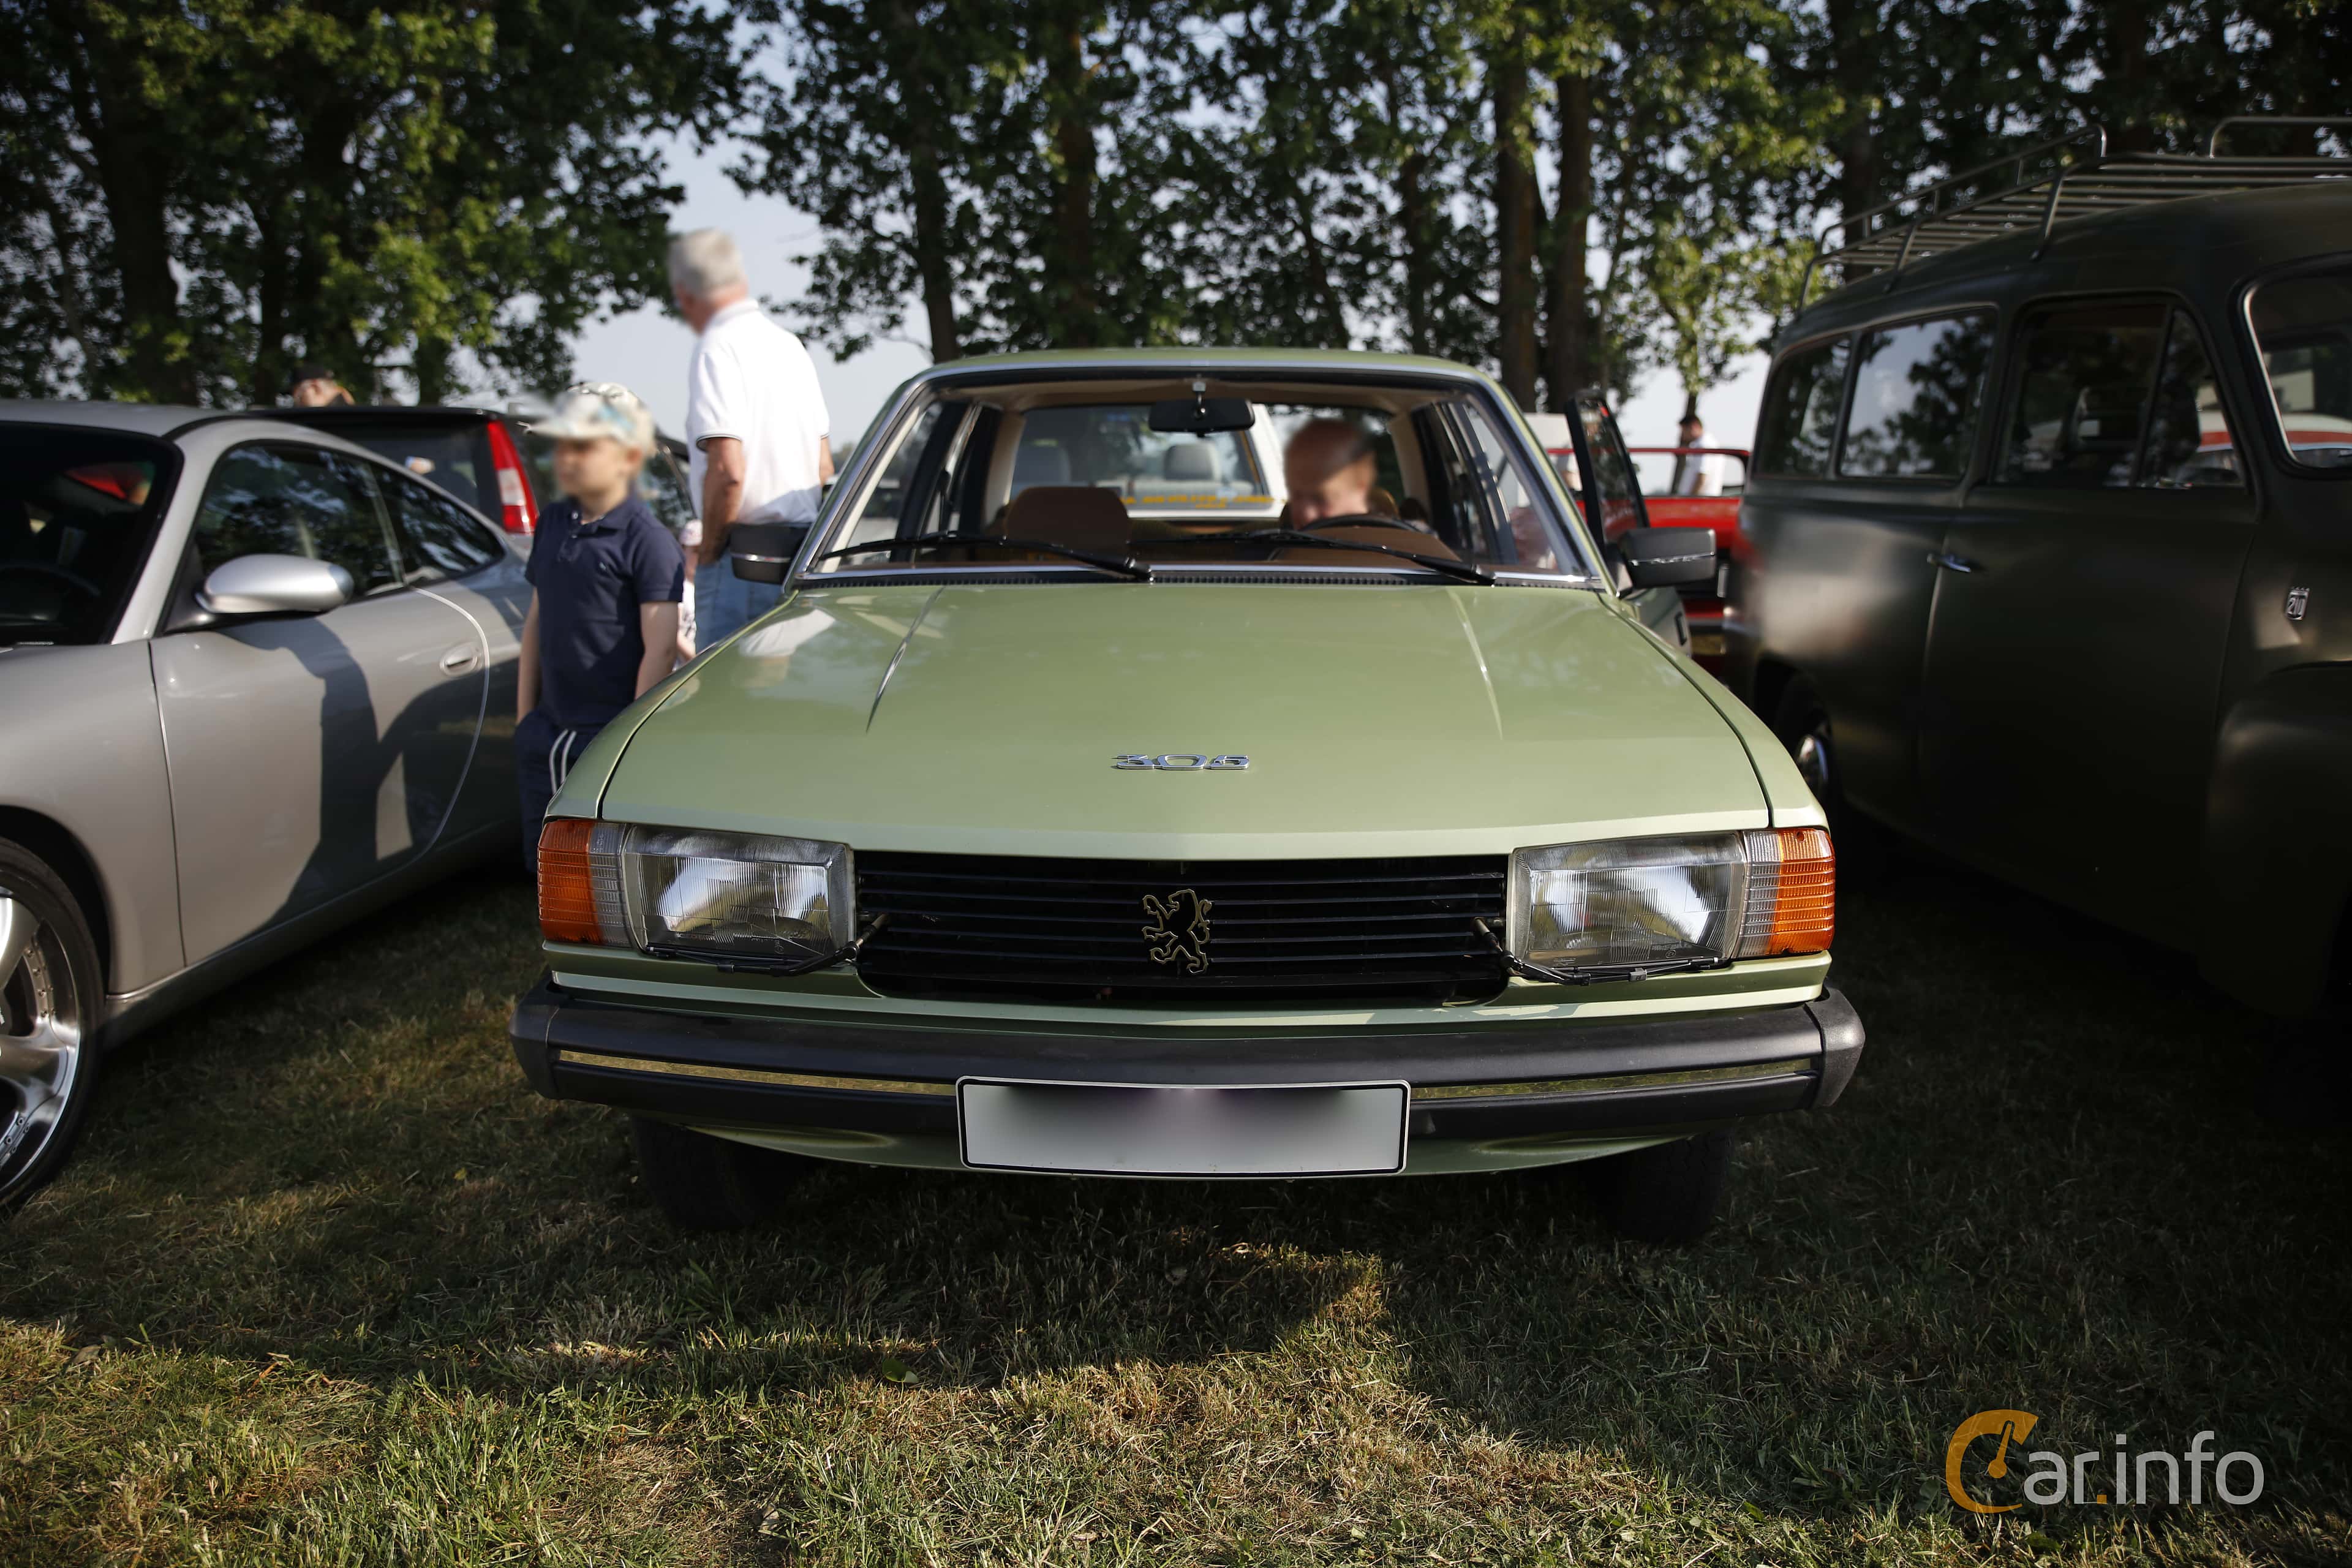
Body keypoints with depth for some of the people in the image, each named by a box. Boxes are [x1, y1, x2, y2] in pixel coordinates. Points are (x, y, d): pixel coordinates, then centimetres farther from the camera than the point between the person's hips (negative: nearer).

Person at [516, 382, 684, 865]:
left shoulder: (647, 540, -12)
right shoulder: (552, 524, 10)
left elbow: (660, 648, -16)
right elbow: (537, 620, 17)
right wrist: (525, 713, 14)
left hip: (611, 735, -7)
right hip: (548, 731, 7)